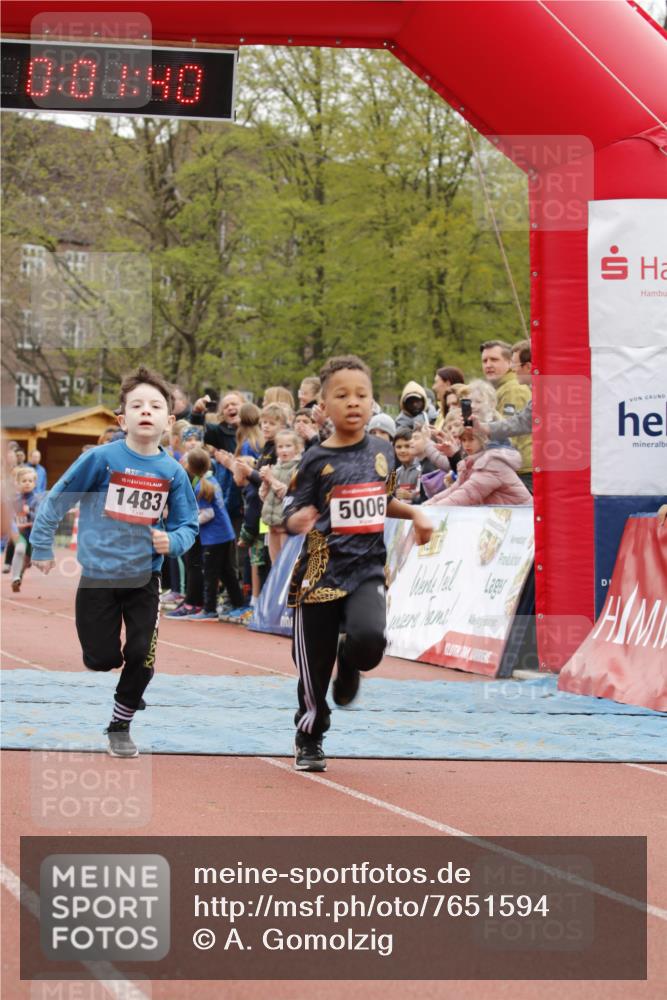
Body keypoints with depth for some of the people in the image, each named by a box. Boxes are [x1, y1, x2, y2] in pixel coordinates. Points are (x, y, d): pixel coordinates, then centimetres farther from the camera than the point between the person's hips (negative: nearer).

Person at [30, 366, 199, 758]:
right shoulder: (101, 459, -13)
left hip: (144, 579, 2)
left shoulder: (173, 472, -5)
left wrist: (172, 541, -17)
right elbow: (57, 500, -4)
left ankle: (121, 726, 19)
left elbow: (188, 525, 5)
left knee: (141, 657, -4)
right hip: (98, 576, -2)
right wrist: (43, 547, 0)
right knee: (103, 659, -1)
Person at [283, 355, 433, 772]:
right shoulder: (317, 460, -4)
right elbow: (292, 516, -4)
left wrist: (415, 512, 8)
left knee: (368, 638, -26)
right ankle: (309, 741, 29)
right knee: (315, 666, 4)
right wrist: (300, 519, -26)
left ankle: (350, 666, 12)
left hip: (368, 569, 2)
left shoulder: (382, 451, 7)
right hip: (322, 571, -2)